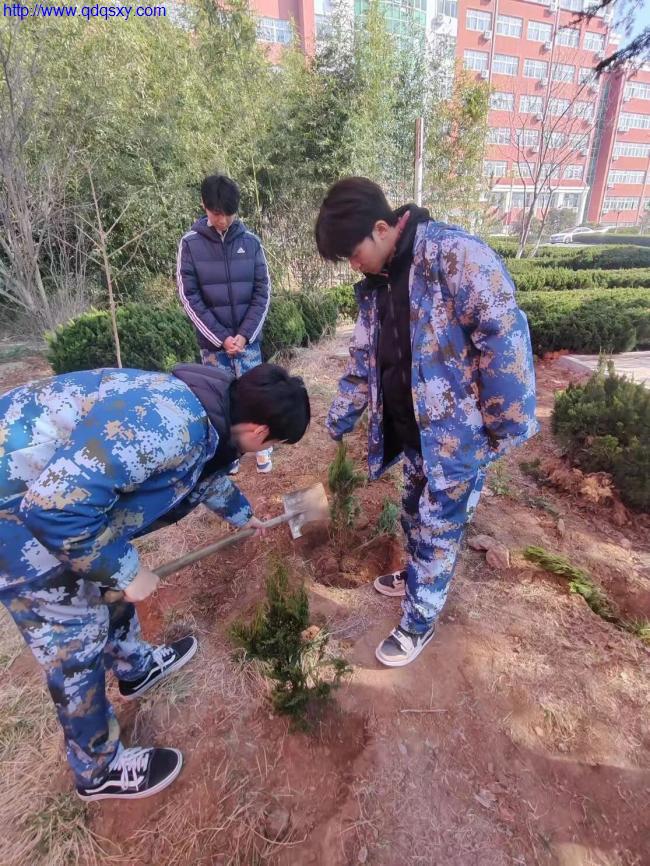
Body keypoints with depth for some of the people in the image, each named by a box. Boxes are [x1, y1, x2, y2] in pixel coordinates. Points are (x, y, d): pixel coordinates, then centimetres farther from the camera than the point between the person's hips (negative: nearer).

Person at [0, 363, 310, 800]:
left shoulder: (206, 414, 2)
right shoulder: (171, 423, -31)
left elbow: (207, 473, 24)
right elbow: (57, 505, -32)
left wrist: (242, 513, 42)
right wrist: (127, 570, -18)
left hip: (46, 483, 9)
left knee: (106, 576, 23)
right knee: (74, 637, 5)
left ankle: (136, 666, 50)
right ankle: (100, 769, 31)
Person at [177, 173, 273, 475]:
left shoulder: (250, 241, 0)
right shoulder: (190, 243, -3)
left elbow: (262, 293, 0)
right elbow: (189, 297, -5)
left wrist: (244, 335, -9)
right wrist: (221, 338, -11)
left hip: (248, 339, 1)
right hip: (212, 342, 0)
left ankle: (262, 446, 25)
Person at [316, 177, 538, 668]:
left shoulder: (454, 255, -18)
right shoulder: (375, 286, 8)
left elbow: (504, 337, -22)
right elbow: (363, 363, 16)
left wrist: (506, 428, -20)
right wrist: (339, 420, 21)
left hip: (458, 433, -7)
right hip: (412, 432, 7)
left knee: (438, 530, 7)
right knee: (416, 516, 23)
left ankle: (419, 623, 28)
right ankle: (419, 577, 50)